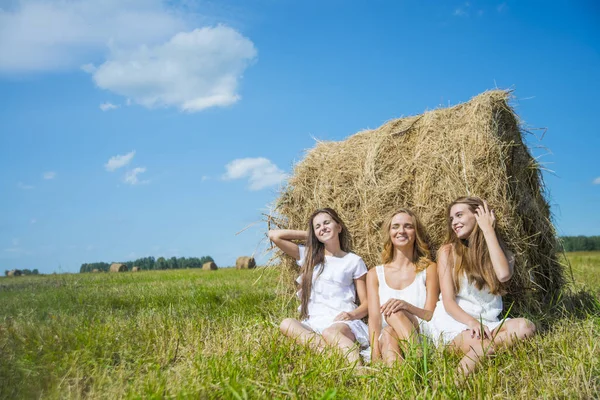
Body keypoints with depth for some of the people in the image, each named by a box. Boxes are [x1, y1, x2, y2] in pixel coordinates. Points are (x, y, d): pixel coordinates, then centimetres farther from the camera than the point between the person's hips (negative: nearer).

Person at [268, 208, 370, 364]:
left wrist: (353, 314, -11)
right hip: (313, 324, 3)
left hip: (343, 322, -3)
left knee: (330, 333, -39)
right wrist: (308, 235, 18)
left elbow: (366, 304, 11)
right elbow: (274, 235, 13)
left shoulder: (354, 261, 12)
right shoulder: (308, 255, 18)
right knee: (286, 324, -31)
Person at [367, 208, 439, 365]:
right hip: (386, 342, 1)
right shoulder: (375, 274, 14)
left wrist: (407, 306, -24)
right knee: (388, 334, -37)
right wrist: (375, 355, -18)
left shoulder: (428, 269, 11)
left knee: (395, 313, -34)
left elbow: (432, 315, 1)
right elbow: (374, 318, 2)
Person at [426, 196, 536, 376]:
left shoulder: (500, 251, 9)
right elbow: (448, 302, -4)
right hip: (453, 321, -3)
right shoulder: (448, 251, 5)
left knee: (525, 326, -30)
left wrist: (488, 230, -9)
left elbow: (503, 275, -17)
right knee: (477, 344, -38)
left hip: (487, 323, 3)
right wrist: (471, 322, -24)